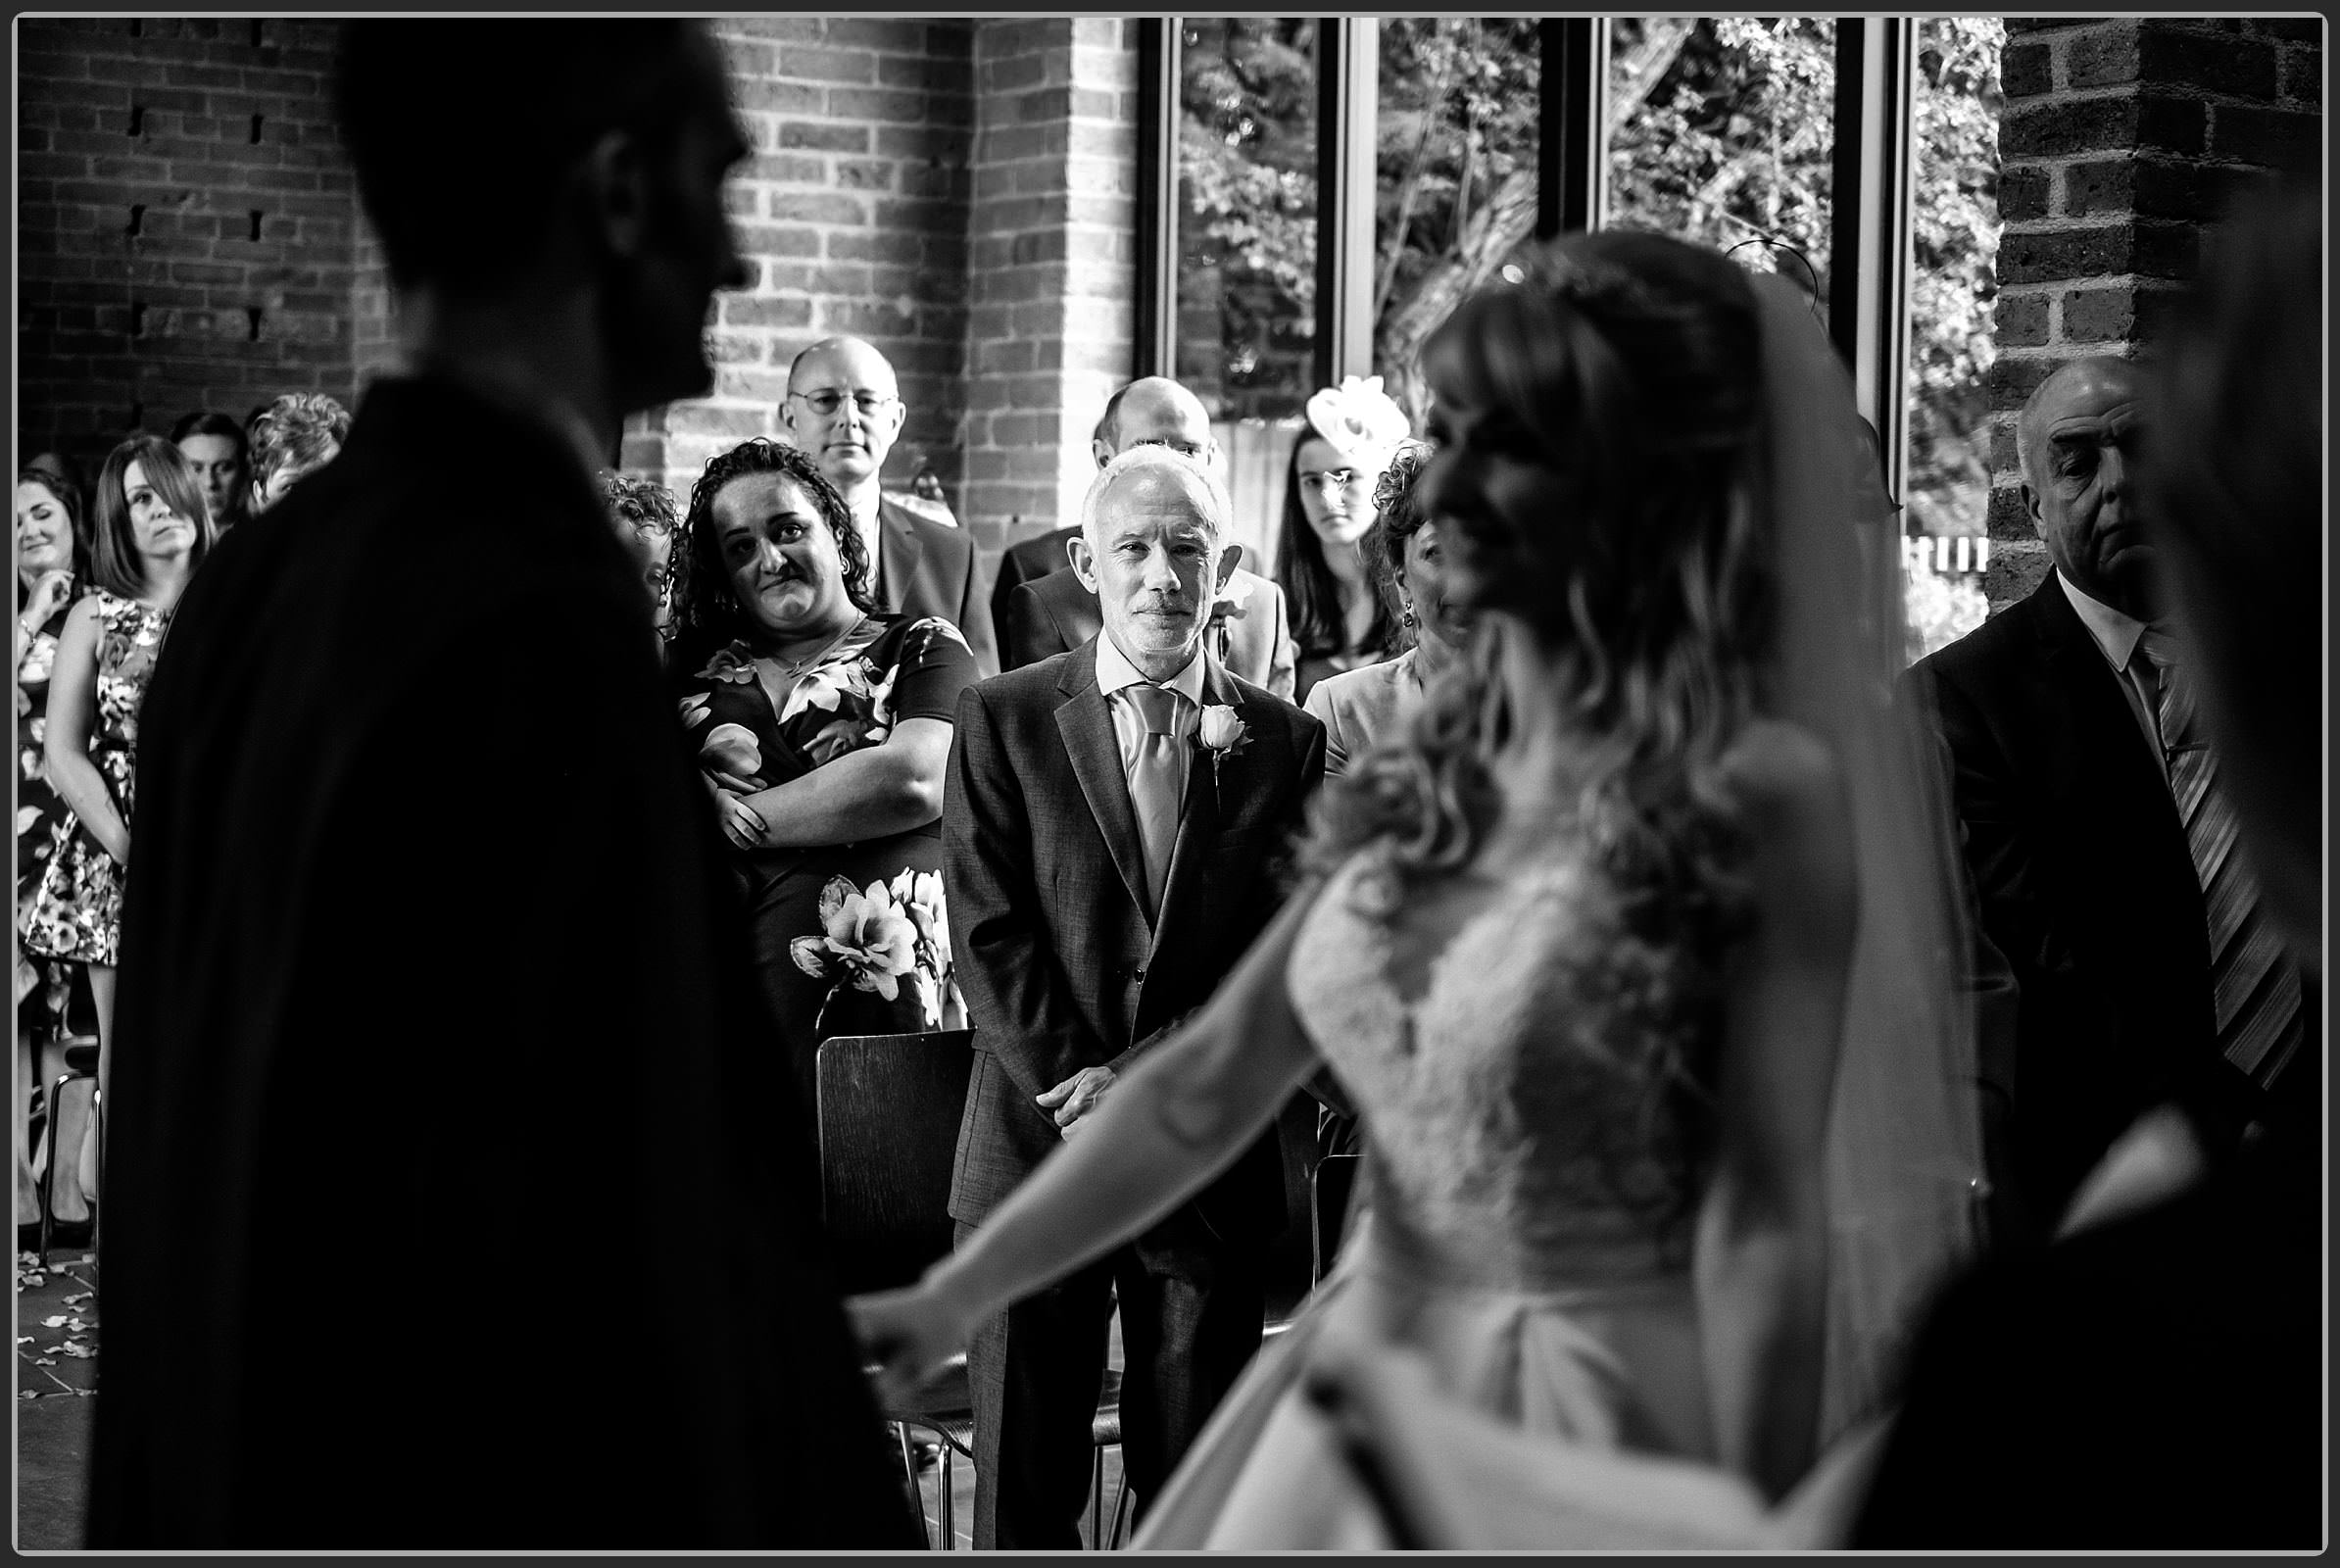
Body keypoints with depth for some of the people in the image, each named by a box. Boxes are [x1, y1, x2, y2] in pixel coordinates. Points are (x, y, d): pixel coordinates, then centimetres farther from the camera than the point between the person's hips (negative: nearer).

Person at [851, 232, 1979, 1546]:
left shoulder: (1761, 792, -15)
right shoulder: (1433, 772, 4)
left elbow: (1763, 1221, -17)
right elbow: (1211, 1079, 6)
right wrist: (952, 1295, 0)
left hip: (1596, 1434, -6)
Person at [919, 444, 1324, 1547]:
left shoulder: (1288, 743, 5)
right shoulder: (1002, 720, 2)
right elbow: (989, 938, -3)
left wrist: (1148, 1079, -11)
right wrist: (1078, 1097, -13)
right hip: (1035, 1152, -1)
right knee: (1020, 1491, 4)